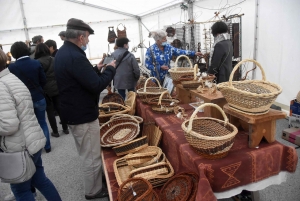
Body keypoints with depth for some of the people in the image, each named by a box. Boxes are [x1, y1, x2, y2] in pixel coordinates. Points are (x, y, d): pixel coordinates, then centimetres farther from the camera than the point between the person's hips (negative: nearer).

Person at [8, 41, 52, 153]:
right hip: (39, 98, 2)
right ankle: (47, 146, 24)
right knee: (42, 122, 16)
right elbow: (43, 81, -2)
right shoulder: (36, 63, -8)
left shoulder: (12, 67, -13)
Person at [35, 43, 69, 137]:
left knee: (50, 111, 5)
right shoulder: (54, 60, 5)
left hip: (45, 90, -4)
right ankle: (65, 128, 20)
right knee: (60, 108, 13)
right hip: (57, 88, 5)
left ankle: (55, 132, 13)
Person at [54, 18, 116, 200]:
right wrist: (110, 69, -12)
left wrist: (96, 69, 10)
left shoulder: (63, 52, 8)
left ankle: (94, 180, 46)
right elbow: (97, 85, -26)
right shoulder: (75, 56, -26)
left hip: (74, 111, 11)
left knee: (87, 154, 26)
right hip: (83, 114, -11)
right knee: (92, 156, 7)